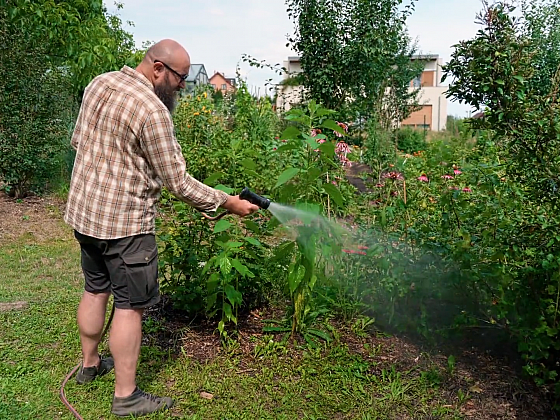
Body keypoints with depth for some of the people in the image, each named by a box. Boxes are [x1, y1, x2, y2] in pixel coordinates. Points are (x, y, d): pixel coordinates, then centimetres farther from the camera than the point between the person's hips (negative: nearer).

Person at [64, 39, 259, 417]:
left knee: (95, 290, 22)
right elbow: (178, 183, -19)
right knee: (130, 306, 2)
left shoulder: (99, 83, 4)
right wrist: (228, 203, -11)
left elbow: (78, 140, 15)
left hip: (83, 211, 9)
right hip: (124, 222, -9)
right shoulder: (152, 110, -22)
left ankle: (90, 364, 41)